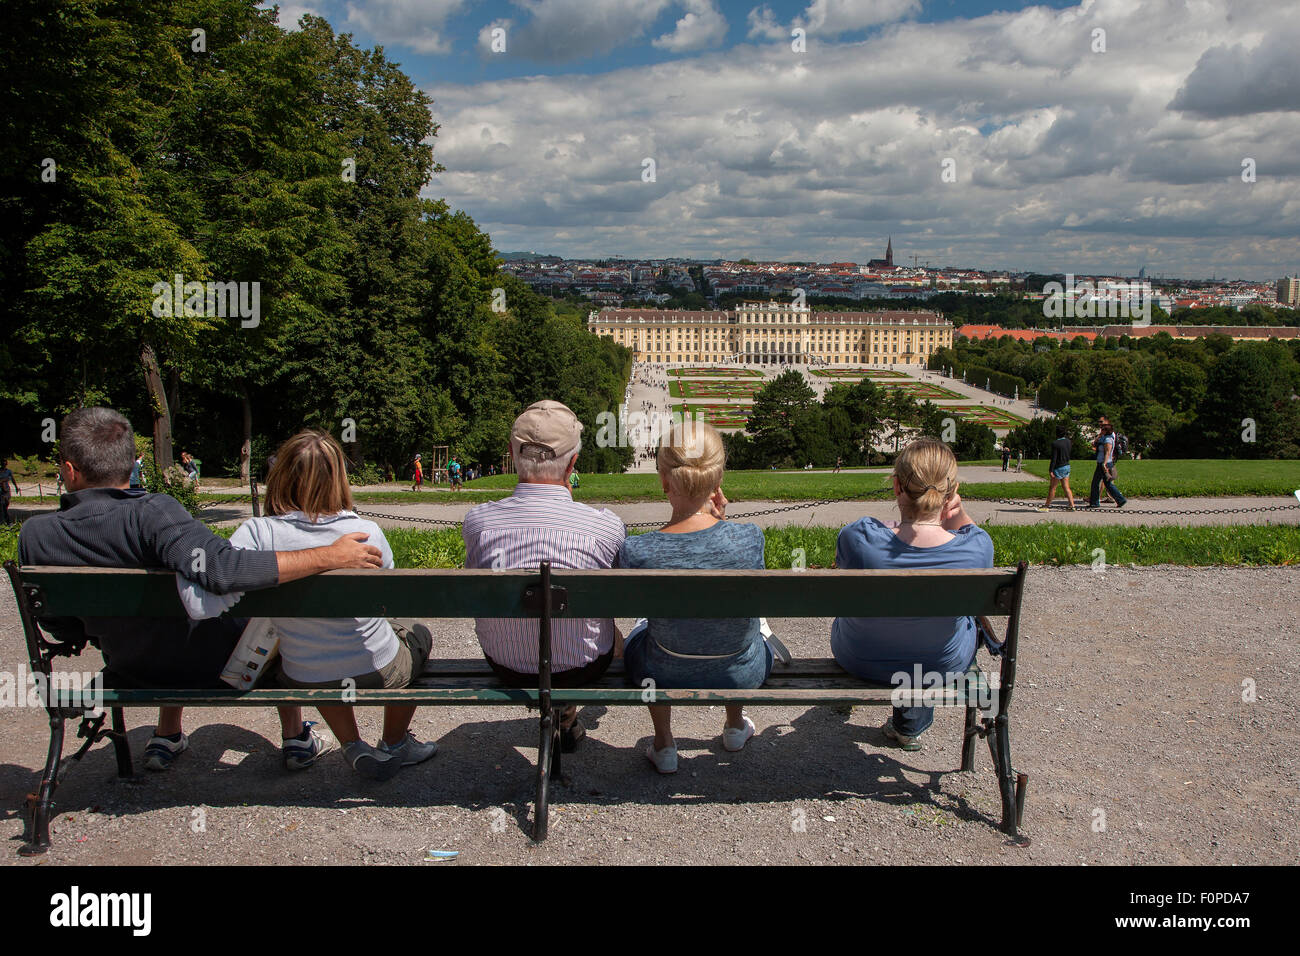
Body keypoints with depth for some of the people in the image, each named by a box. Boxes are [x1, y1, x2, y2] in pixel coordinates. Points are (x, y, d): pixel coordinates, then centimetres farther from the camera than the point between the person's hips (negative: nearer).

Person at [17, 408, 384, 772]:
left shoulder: (34, 535, -14)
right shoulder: (150, 512, -33)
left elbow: (60, 627, -1)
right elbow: (224, 570, -47)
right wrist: (330, 556, -39)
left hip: (128, 677, 5)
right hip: (215, 669, -5)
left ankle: (166, 736, 40)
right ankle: (296, 737, 30)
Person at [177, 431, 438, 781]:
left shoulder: (258, 534, -23)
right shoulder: (367, 533, -20)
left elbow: (202, 605, -29)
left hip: (305, 682, 2)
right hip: (380, 674, -1)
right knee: (419, 634, 33)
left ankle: (354, 748, 33)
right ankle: (394, 746, 40)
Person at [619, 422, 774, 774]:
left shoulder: (634, 551, -27)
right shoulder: (749, 537, -26)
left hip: (666, 677, -1)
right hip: (743, 675, 1)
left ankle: (663, 744, 40)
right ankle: (735, 725, 51)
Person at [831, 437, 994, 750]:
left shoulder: (856, 538, -33)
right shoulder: (978, 548, -30)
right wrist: (959, 513, -19)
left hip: (859, 660, 0)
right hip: (944, 666, 1)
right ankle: (910, 726, 52)